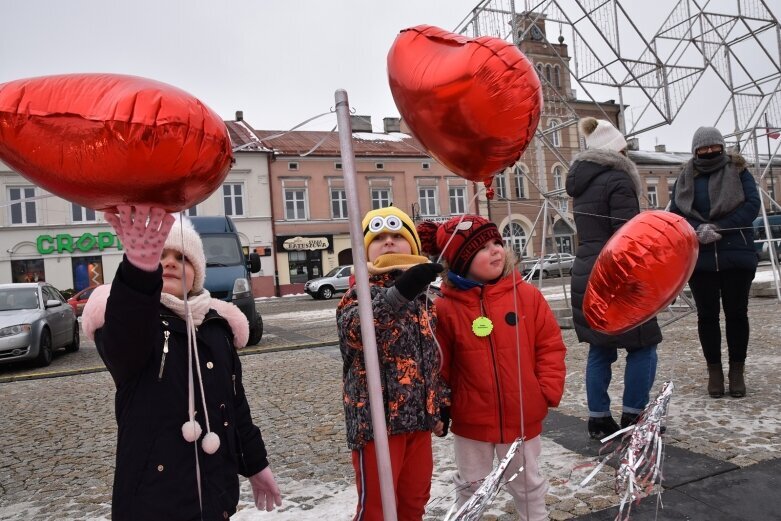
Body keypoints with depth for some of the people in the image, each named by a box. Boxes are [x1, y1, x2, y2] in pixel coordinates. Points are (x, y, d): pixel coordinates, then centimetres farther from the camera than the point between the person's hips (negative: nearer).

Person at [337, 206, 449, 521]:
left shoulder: (421, 298, 11)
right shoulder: (360, 293, -9)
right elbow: (354, 329, -34)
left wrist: (440, 402, 18)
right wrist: (399, 292, -49)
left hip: (419, 417, 6)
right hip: (376, 419, -6)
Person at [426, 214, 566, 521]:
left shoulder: (527, 295, -7)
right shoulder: (446, 307, -11)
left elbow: (550, 346, -1)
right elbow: (438, 364, -5)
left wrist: (549, 391, -6)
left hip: (523, 415, 1)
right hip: (471, 419, -1)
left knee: (528, 483, 21)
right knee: (471, 485, 20)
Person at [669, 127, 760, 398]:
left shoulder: (738, 171, 4)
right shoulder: (685, 179, 8)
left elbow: (752, 204, -7)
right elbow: (675, 213, 1)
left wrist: (719, 228, -18)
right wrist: (697, 229, -18)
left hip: (736, 255, -1)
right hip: (700, 258, 1)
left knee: (736, 313, 6)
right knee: (707, 315, 7)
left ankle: (737, 370, 19)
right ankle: (714, 370, 19)